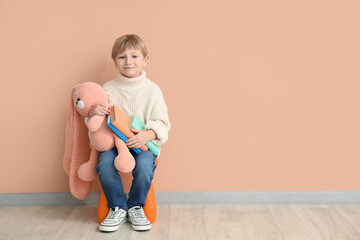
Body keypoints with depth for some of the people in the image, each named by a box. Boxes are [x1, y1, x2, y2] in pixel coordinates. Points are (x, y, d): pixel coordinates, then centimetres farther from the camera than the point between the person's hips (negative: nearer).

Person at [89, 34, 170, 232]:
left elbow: (162, 123, -1)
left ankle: (135, 207, 0)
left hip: (143, 142, -1)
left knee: (144, 166, -30)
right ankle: (118, 208, -3)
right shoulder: (108, 88, 6)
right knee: (104, 164, -28)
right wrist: (92, 112, -15)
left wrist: (148, 135, -22)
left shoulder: (152, 90, 0)